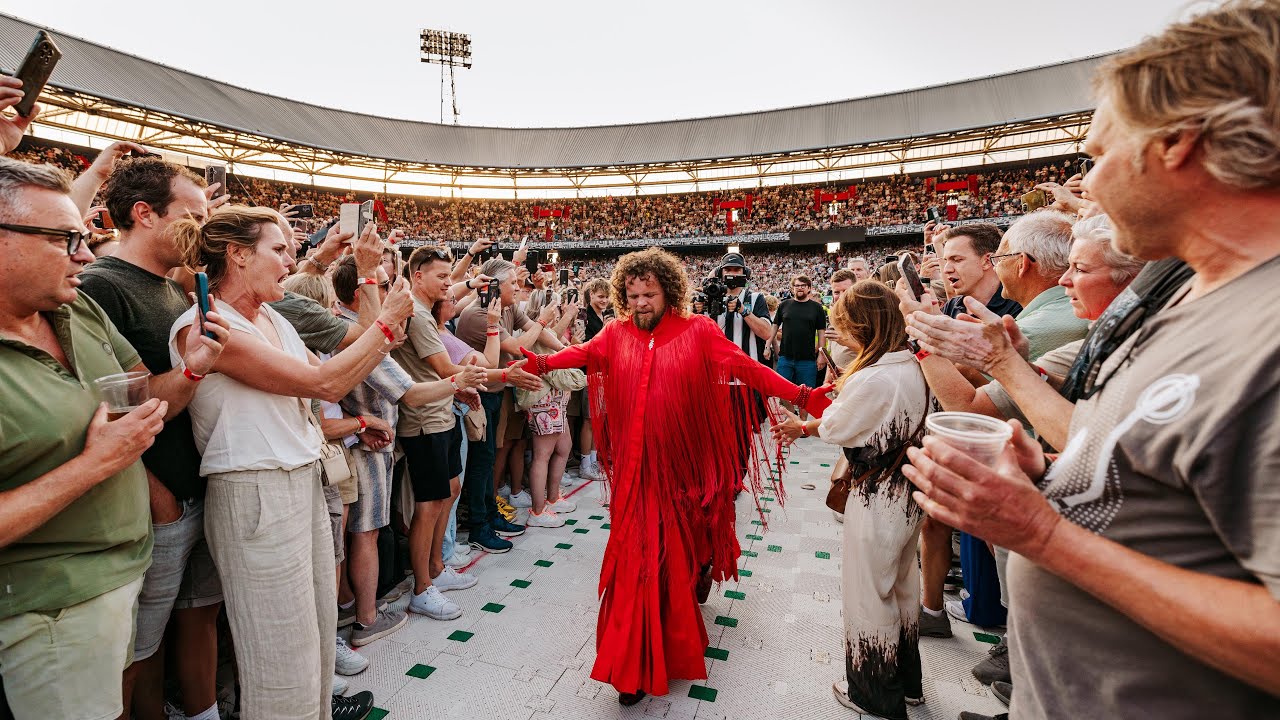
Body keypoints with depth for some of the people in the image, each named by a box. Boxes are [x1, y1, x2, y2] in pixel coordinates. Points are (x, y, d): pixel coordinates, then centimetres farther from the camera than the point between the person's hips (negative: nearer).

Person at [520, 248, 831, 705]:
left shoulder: (698, 331, -5)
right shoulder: (616, 333, 3)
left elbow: (747, 367, -12)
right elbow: (583, 353, -12)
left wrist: (801, 397, -21)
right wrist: (541, 363, -30)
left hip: (682, 466, -1)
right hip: (636, 469, 2)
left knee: (675, 555, 11)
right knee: (636, 558, 9)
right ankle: (635, 666, 34)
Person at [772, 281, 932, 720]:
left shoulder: (872, 379, -28)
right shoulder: (911, 367, -1)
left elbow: (834, 428, -15)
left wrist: (801, 427, 5)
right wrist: (808, 425, 6)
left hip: (878, 502, -9)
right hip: (909, 494, 9)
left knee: (870, 597, 11)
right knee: (903, 588, 24)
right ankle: (907, 682, 44)